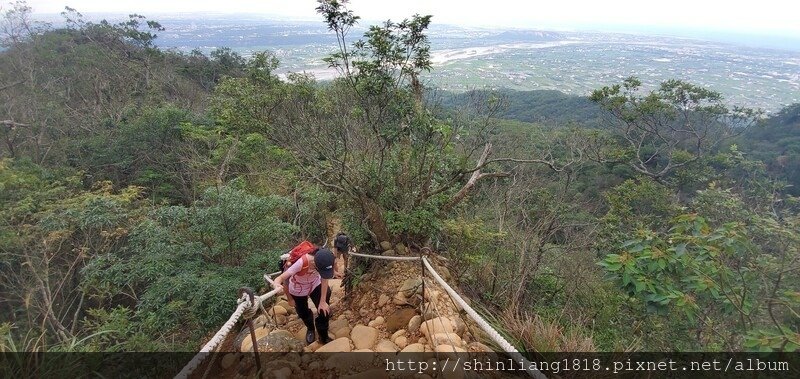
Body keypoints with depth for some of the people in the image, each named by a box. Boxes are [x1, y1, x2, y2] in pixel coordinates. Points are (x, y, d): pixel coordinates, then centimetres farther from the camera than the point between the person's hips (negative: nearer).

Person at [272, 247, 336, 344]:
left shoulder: (324, 262, -34)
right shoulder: (300, 263, -45)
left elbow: (324, 280, -19)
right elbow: (279, 279, -40)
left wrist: (323, 301, -17)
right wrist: (277, 285, -60)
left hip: (315, 285, 2)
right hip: (297, 291, -2)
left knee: (324, 310, -4)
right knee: (303, 313, 18)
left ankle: (324, 337, 24)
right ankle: (310, 329, 53)